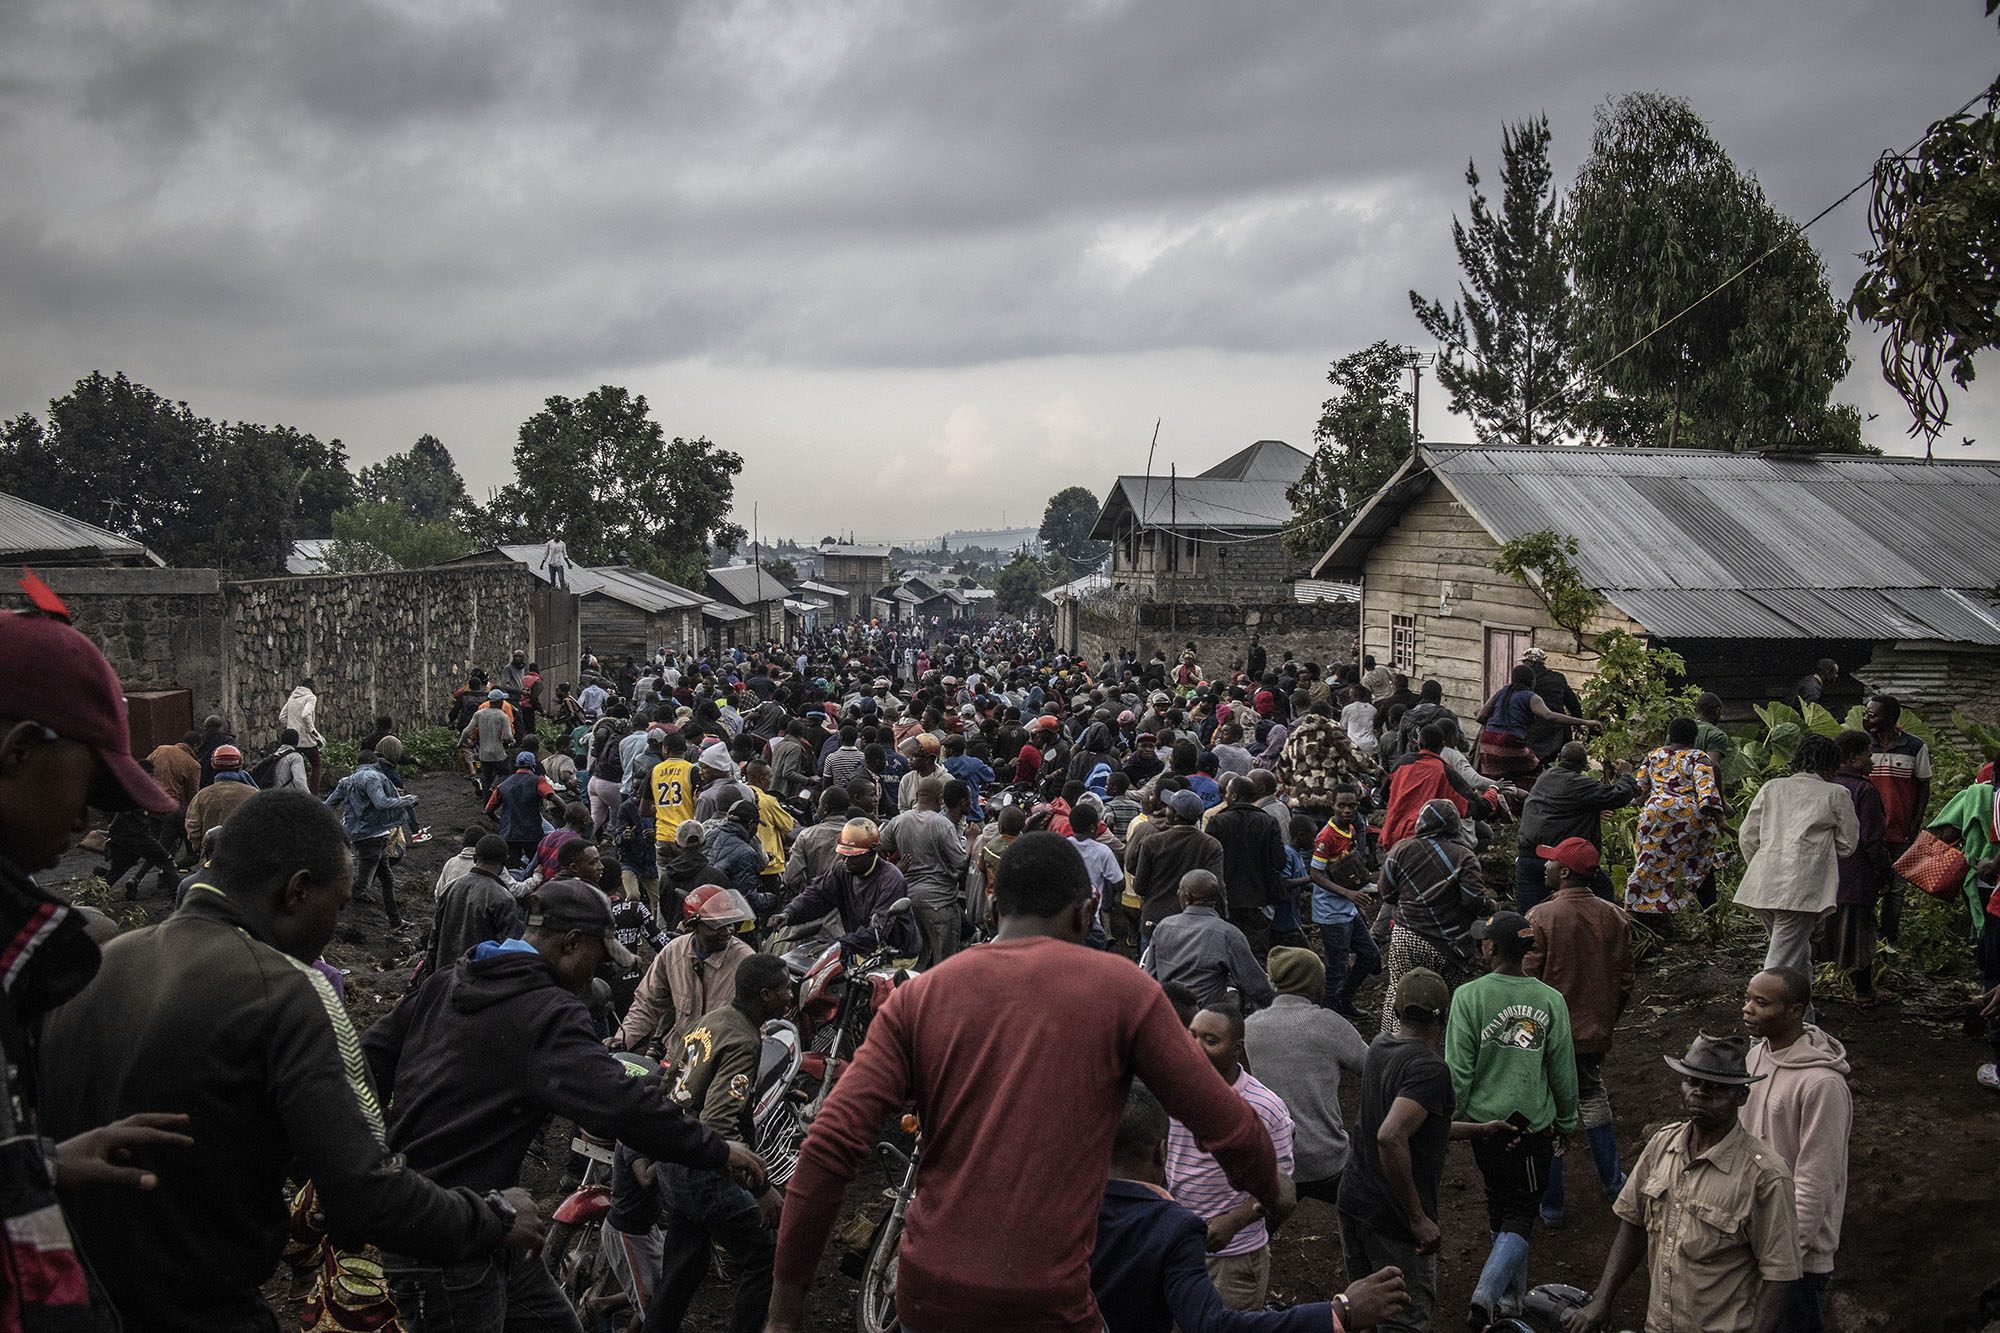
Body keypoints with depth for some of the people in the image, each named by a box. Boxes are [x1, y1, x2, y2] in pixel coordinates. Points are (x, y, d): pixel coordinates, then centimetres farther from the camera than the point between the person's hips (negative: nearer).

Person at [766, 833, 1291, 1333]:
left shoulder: (917, 996, 3)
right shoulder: (1121, 988, -2)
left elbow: (832, 1142, -5)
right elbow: (1222, 1121, 2)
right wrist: (1272, 1190, 22)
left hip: (925, 1289, 3)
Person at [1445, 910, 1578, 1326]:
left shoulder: (1468, 996, -12)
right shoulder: (1550, 999, -6)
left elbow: (1458, 1069, -11)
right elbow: (1563, 1069, 2)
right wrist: (1567, 1120, 16)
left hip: (1486, 1120, 0)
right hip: (1536, 1123, 0)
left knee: (1499, 1207, 19)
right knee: (1521, 1213, 7)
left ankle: (1512, 1296, 28)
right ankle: (1486, 1294, -11)